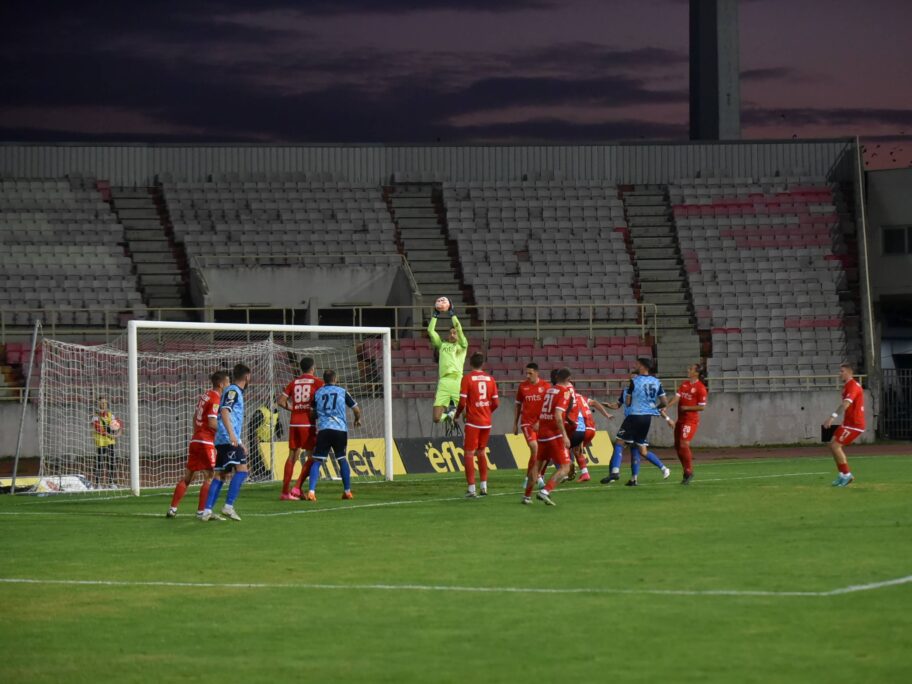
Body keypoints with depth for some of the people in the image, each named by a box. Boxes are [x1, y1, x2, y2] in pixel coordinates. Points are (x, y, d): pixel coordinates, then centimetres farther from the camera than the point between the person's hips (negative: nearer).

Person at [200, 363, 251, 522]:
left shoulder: (235, 391, 23)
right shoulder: (233, 391, -7)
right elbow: (224, 412, -21)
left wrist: (240, 443, 36)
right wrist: (232, 434, -32)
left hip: (222, 440, 10)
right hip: (228, 439, -10)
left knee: (220, 474, 7)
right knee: (241, 469, -14)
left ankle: (207, 511, 2)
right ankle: (228, 506, -19)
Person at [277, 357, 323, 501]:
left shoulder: (293, 383, 11)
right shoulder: (317, 382, 0)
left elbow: (281, 401, 7)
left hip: (294, 423, 5)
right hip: (308, 424, -5)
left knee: (292, 456, 10)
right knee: (311, 457, 2)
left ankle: (284, 492, 6)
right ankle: (297, 488, -11)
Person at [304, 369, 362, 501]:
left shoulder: (317, 393, 11)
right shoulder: (342, 392, 9)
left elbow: (313, 413, 16)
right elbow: (356, 409, 12)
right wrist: (357, 419, 33)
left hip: (323, 430, 0)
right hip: (340, 429, 0)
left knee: (317, 461, -1)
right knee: (342, 460, 18)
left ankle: (311, 492, -17)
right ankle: (347, 491, 21)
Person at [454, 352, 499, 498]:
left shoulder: (467, 378, -8)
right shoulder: (490, 379, 5)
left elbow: (462, 402, -13)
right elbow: (496, 403, 5)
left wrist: (457, 414, 6)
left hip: (473, 422, -5)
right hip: (487, 422, 5)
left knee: (468, 454, 0)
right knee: (481, 453, 19)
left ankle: (471, 489, -6)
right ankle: (484, 487, 18)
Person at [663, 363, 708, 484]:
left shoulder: (700, 388, -11)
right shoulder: (684, 384, 11)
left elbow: (702, 407, -11)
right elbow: (677, 397, 2)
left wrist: (686, 408, -16)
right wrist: (667, 407, -12)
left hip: (691, 420, -8)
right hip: (681, 419, 8)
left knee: (684, 444, -17)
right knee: (677, 446, 10)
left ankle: (689, 472, -5)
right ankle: (687, 471, 23)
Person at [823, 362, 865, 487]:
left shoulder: (853, 386, -17)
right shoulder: (847, 386, 15)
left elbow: (846, 403, -33)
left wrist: (833, 417, -43)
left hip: (854, 424, -10)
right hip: (848, 423, 10)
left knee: (835, 446, -14)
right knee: (833, 445, 9)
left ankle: (846, 475, -5)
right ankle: (844, 475, 15)